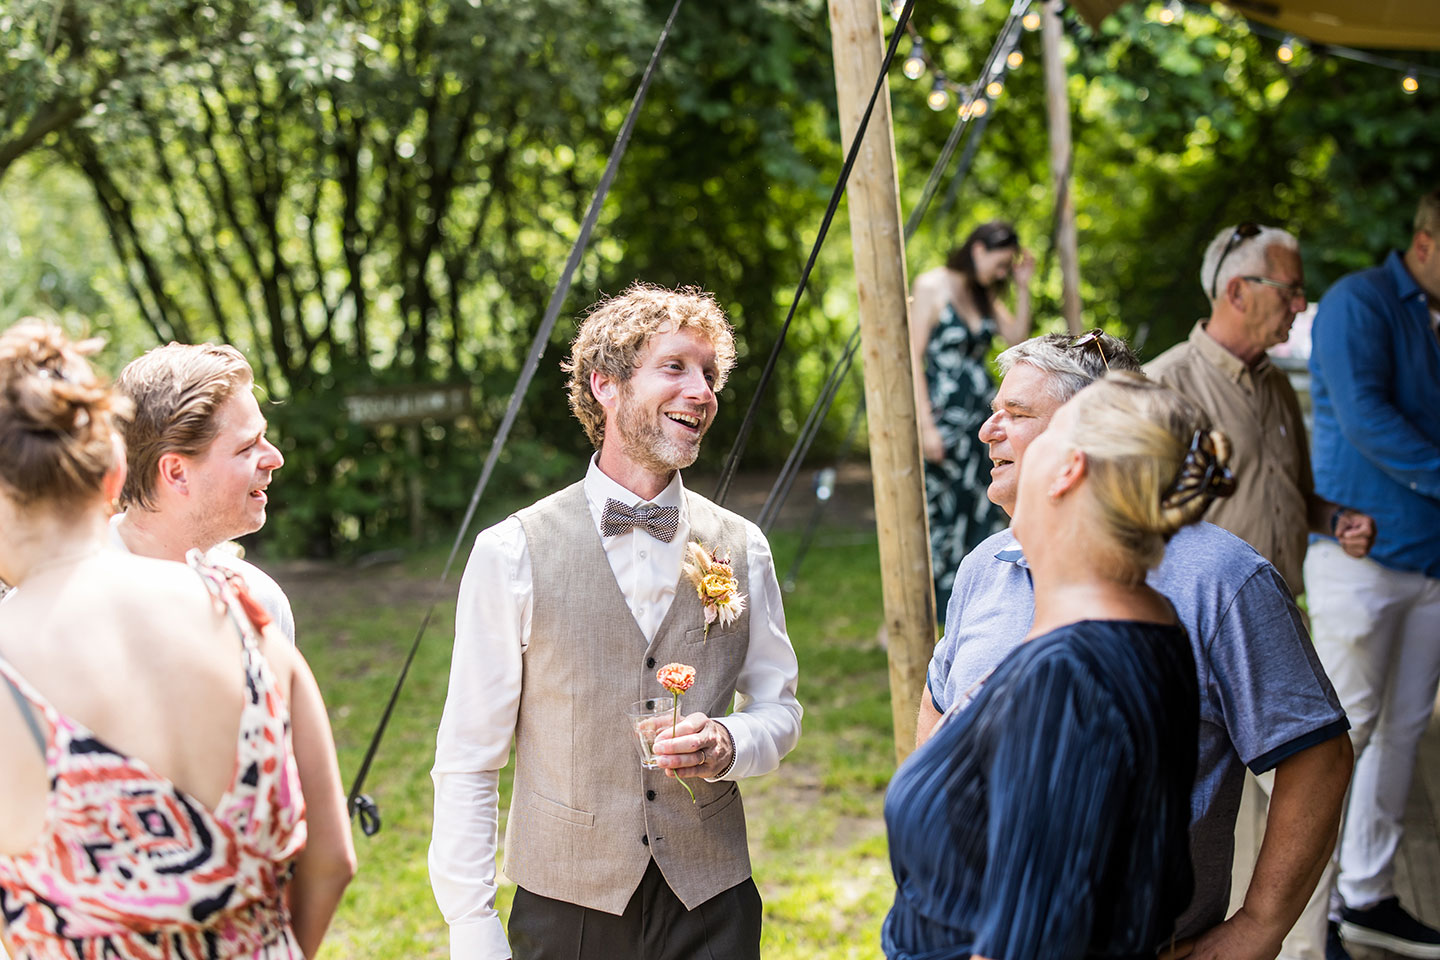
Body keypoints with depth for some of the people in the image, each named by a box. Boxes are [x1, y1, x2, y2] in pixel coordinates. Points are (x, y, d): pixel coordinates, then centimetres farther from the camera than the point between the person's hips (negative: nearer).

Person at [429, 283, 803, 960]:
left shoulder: (740, 549, 3)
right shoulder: (513, 554, -7)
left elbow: (778, 706, 12)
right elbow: (467, 762, -4)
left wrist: (730, 744, -11)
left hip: (712, 904, 3)